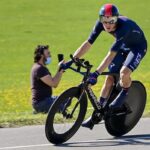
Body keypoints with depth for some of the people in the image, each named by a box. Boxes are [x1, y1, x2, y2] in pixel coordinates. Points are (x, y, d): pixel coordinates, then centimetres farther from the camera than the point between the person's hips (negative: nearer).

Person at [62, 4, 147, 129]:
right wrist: (71, 61, -23)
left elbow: (111, 55, -43)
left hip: (138, 47, -6)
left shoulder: (124, 27, -39)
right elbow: (88, 43, -16)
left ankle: (124, 94, 2)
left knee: (124, 72, -30)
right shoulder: (100, 24, -22)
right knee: (110, 78, -2)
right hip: (123, 47, 6)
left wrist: (96, 74, -48)